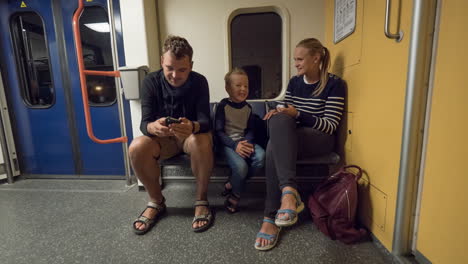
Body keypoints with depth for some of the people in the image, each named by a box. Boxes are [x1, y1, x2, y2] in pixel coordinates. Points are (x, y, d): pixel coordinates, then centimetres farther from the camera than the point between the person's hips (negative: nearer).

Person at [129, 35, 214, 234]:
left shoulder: (199, 82, -14)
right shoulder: (150, 82, -11)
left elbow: (205, 121, -22)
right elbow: (144, 123, -17)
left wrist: (193, 126, -47)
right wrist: (153, 127, -43)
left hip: (192, 135, -1)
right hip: (163, 138, 2)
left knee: (202, 142, -36)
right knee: (136, 147, -28)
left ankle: (201, 199, -12)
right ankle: (156, 201, -2)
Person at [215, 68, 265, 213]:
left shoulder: (247, 107, 10)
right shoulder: (223, 106, -4)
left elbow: (250, 129, 12)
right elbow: (218, 131, -8)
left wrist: (247, 142, -11)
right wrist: (235, 145, -21)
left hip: (244, 141, 5)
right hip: (228, 143, -5)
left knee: (260, 157, -24)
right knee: (241, 166, -30)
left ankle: (231, 184, -4)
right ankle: (234, 196, 2)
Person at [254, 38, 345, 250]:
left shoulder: (334, 84, -5)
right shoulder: (294, 82, 11)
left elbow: (330, 126, -11)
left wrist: (298, 114, -24)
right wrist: (278, 113, -8)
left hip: (320, 139, -4)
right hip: (290, 137, 5)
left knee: (274, 147, -35)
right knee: (278, 119, -33)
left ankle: (271, 217, -33)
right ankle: (289, 191, -38)